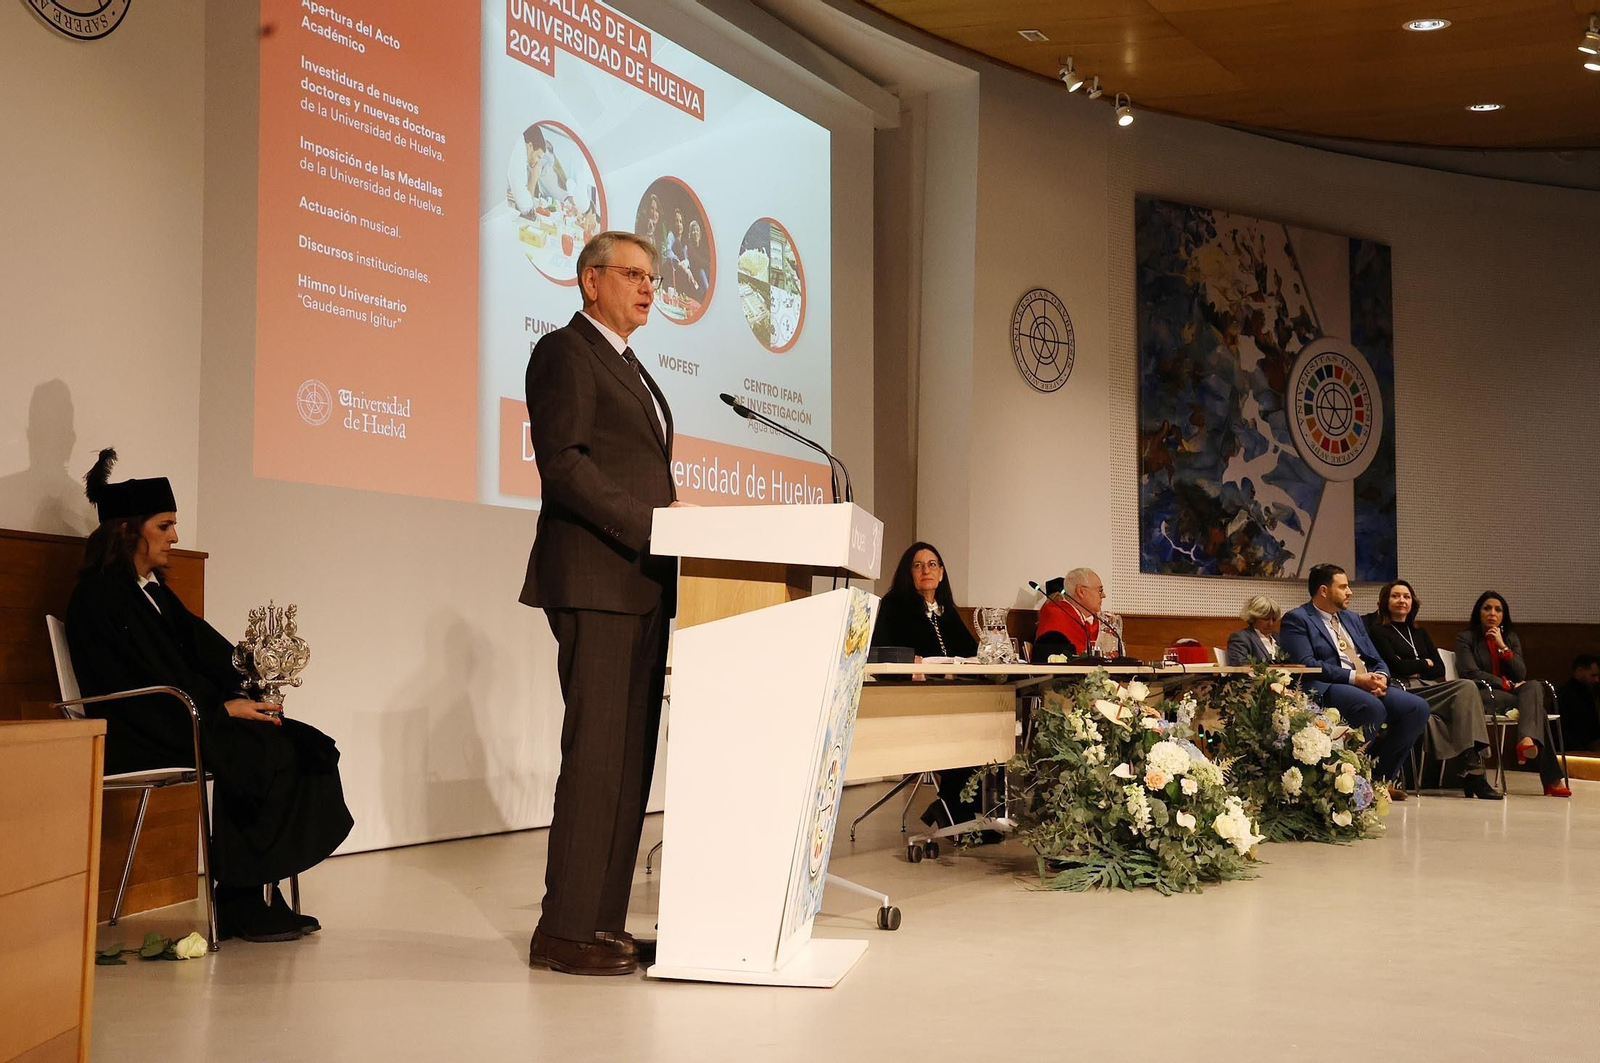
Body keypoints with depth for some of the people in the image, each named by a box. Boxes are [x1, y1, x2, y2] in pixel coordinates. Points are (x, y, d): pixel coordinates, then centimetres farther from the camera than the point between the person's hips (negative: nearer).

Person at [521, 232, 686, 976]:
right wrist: (649, 524, -21)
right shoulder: (566, 352, -3)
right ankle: (564, 933, -5)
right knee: (597, 754, -10)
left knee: (631, 757, 7)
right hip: (595, 584, -9)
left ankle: (602, 923, 12)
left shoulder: (630, 370, 25)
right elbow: (563, 463, -16)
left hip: (641, 586, 9)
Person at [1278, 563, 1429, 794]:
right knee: (1372, 707, -36)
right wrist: (1355, 678, -18)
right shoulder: (1296, 619, 2)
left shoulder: (1353, 619, 27)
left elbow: (1377, 660, 22)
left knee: (1417, 708, -15)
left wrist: (1381, 677, -4)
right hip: (1326, 689, -8)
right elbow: (1306, 664, -13)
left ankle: (1381, 776, -4)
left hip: (1370, 686, 8)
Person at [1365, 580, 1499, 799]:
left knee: (1467, 687, -27)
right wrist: (1424, 664, 9)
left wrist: (1414, 670, -1)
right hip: (1404, 693, -5)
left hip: (1428, 688, 5)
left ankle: (1473, 773, -35)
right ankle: (1472, 771, -34)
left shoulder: (1420, 633, 28)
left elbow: (1440, 669, 15)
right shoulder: (1378, 631, 9)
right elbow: (1396, 666, -4)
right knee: (1466, 688, -28)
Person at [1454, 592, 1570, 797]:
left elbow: (1521, 675, 5)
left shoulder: (1511, 638, 19)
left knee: (1534, 687, -33)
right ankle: (1551, 779, -37)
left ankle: (1528, 740, -61)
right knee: (1534, 704, -31)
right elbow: (1470, 673, -8)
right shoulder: (1465, 638, 6)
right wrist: (1505, 684, -13)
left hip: (1511, 693, 4)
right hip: (1482, 696, -4)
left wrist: (1503, 646, -6)